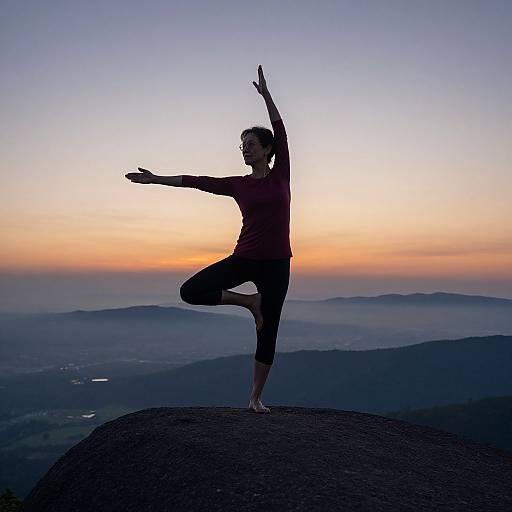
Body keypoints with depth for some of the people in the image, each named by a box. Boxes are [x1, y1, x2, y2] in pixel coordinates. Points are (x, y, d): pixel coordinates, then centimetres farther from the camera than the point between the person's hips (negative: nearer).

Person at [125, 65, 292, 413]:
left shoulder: (281, 174, 2)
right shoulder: (238, 185, 5)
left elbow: (281, 133, -7)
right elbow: (196, 181, 6)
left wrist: (266, 95, -13)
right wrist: (157, 179, 6)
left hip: (276, 263, -2)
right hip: (244, 258, 2)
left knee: (268, 333, 3)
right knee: (190, 291, -15)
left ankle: (256, 397, 19)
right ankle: (249, 301, 2)